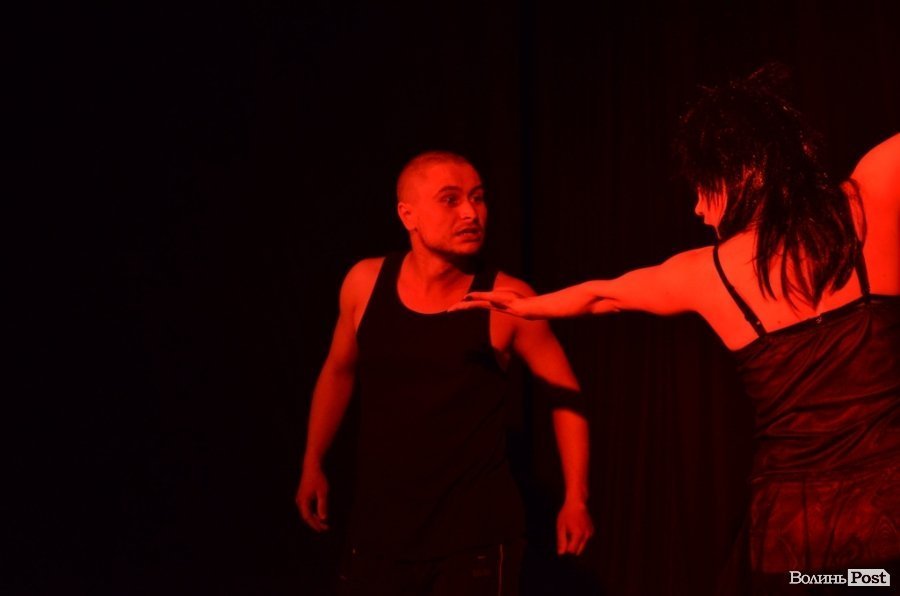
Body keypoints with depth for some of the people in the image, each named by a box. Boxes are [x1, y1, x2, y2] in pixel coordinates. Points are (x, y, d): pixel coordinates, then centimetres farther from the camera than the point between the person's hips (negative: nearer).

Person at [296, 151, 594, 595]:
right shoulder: (366, 282, -4)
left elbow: (565, 392, 0)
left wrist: (576, 498, -3)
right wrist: (313, 463, 17)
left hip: (475, 537, -2)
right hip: (377, 530, 3)